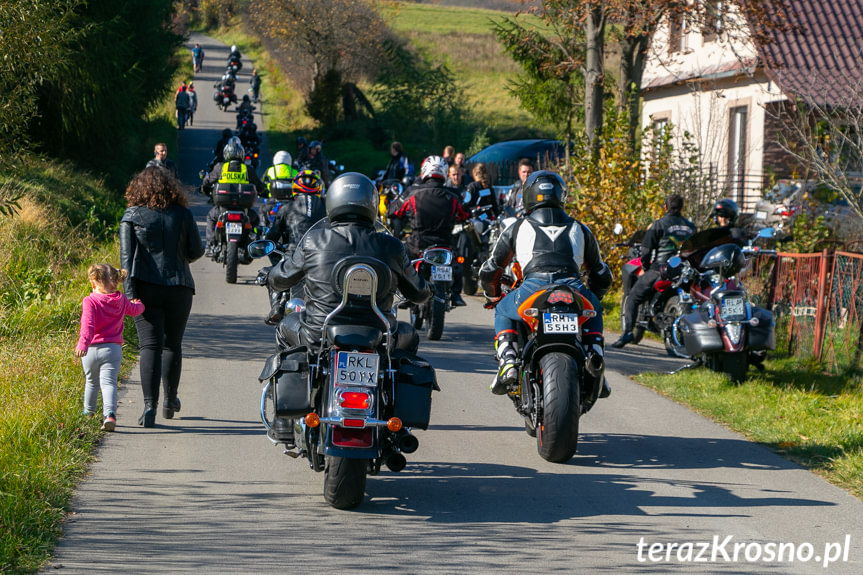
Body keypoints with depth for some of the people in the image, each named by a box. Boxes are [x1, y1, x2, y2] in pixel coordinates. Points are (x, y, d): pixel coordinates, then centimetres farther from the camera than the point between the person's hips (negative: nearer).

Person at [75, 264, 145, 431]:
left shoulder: (90, 301, -8)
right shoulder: (121, 300, 7)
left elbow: (88, 324, -22)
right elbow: (135, 310, 29)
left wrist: (83, 344, -31)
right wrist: (138, 304, 52)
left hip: (92, 349, -1)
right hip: (113, 349, 1)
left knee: (91, 382, 19)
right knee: (109, 382, -7)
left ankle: (88, 412, 37)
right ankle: (110, 413, -29)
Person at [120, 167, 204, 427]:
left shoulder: (132, 216, 0)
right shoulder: (183, 215, 3)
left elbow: (127, 256, -6)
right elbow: (197, 251, 5)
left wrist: (129, 292, -8)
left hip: (146, 288, -1)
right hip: (179, 287, 1)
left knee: (150, 346, -4)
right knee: (173, 344, 16)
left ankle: (150, 405, -16)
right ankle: (171, 401, 25)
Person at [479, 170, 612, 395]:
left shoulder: (518, 228, 24)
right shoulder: (579, 229, 29)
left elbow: (488, 271, 29)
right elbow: (602, 275, 36)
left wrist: (495, 298, 50)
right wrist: (590, 298, 56)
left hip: (532, 288, -1)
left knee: (503, 312, 31)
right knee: (594, 310, 36)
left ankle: (508, 362, 8)